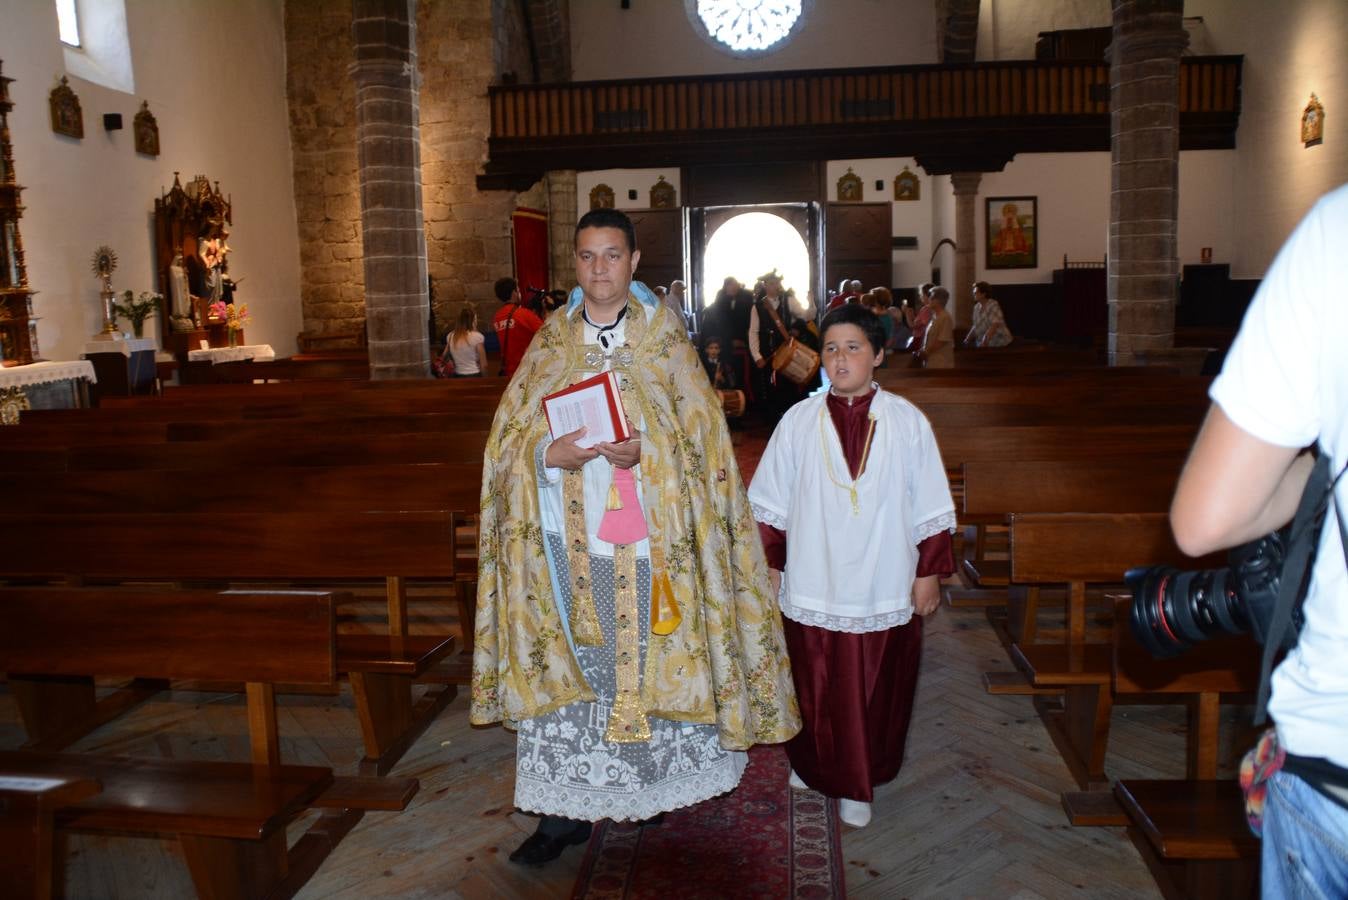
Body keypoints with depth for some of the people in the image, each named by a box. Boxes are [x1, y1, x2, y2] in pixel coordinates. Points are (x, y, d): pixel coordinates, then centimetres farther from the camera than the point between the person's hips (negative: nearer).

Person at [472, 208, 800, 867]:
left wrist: (642, 452, -20)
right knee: (565, 666, 3)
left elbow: (700, 435, -2)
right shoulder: (551, 343, 8)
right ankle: (564, 811, 14)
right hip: (570, 540, 2)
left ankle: (651, 785, 28)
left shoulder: (665, 341, 2)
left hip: (648, 539, -1)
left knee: (649, 657, 7)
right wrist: (551, 453, -15)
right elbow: (512, 435, 6)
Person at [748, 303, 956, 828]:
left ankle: (859, 782, 31)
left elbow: (930, 509, 0)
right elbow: (771, 502, 4)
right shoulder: (799, 420, -3)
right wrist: (771, 563, 4)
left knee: (875, 692, 11)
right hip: (812, 586, 1)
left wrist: (929, 572, 1)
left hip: (883, 588, 0)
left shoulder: (907, 421, -4)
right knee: (815, 688, 13)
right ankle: (814, 763, 38)